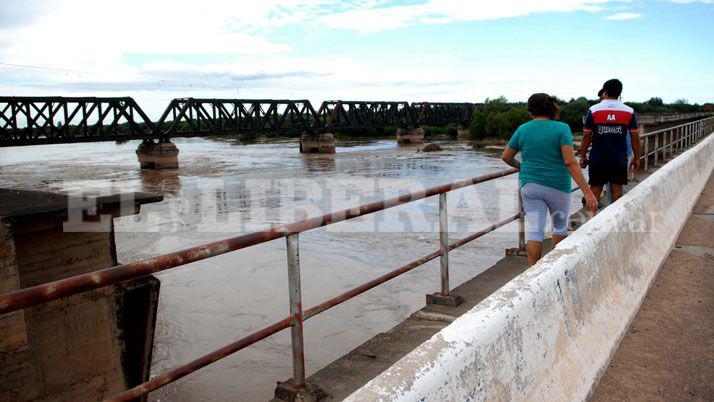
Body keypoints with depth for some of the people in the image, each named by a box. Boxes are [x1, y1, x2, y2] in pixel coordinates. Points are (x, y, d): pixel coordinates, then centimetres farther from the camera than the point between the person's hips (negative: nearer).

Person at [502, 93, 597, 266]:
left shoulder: (523, 129, 0)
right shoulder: (561, 128, -9)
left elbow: (506, 157, 8)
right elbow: (570, 162, -18)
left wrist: (519, 166, 29)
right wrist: (587, 192, -19)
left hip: (530, 186, 2)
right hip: (557, 186, -1)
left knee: (534, 231, 2)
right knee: (560, 226, 19)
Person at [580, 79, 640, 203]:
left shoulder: (593, 110, -4)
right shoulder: (629, 111, 0)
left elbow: (586, 136, -4)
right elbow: (635, 138, 0)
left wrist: (582, 156, 5)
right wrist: (636, 158, 10)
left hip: (597, 159, -1)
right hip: (619, 160, 1)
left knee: (595, 191, 7)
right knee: (617, 190, 7)